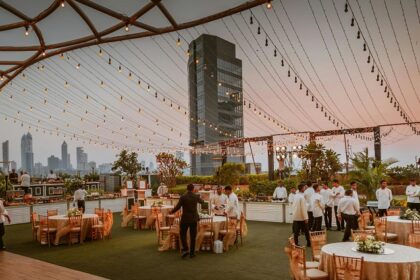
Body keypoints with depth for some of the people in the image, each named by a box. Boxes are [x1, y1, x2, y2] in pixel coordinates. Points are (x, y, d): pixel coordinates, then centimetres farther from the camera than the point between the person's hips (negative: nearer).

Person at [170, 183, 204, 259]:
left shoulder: (183, 197, -12)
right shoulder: (196, 196, -2)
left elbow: (177, 207, -11)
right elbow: (202, 202, 19)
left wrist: (171, 212, 8)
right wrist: (201, 200, 43)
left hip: (185, 219, -3)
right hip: (194, 219, 3)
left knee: (183, 234, 11)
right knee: (193, 236, 10)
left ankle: (185, 250, -2)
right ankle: (192, 252, 15)